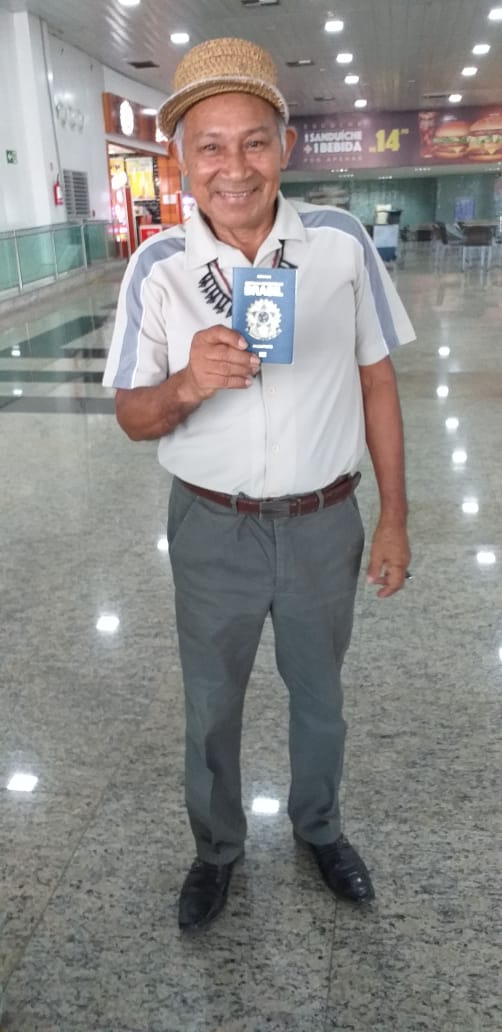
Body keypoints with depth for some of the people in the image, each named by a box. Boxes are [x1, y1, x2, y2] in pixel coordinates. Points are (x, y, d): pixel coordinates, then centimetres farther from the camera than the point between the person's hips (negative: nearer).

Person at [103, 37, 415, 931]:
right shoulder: (156, 268, -10)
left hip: (324, 523, 1)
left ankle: (319, 827, 51)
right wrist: (186, 384, -29)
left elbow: (376, 382, -1)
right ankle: (216, 846, 46)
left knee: (318, 694, 22)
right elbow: (132, 417, -6)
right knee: (211, 706, 18)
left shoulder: (342, 244, -9)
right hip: (212, 530, 0)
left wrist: (393, 516, 0)